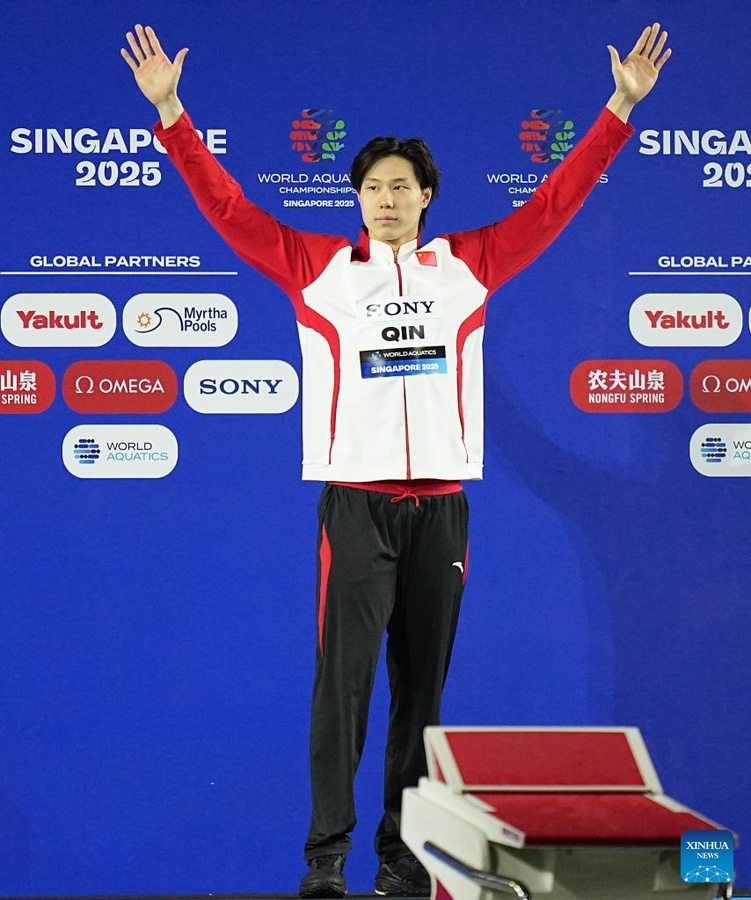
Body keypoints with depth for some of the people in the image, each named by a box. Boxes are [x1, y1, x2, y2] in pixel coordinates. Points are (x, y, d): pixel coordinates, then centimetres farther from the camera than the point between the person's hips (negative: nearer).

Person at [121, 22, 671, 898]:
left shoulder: (469, 265, 9)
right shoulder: (315, 266, 5)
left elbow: (554, 201, 11)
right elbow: (228, 208, 2)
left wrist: (621, 107, 10)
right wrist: (170, 112, -3)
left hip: (441, 504, 2)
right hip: (356, 503, -2)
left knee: (423, 685, 7)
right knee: (343, 679, -6)